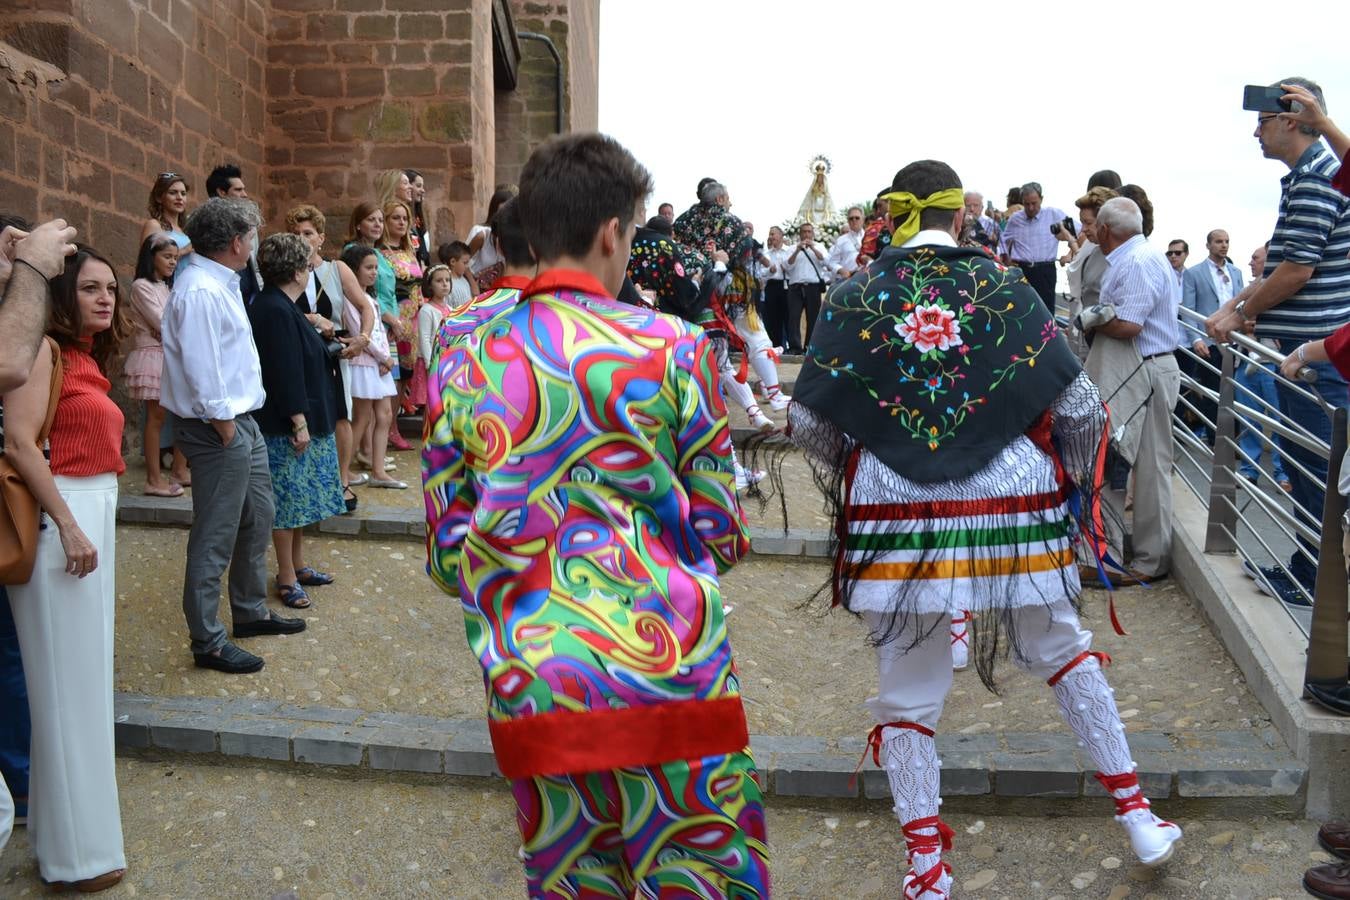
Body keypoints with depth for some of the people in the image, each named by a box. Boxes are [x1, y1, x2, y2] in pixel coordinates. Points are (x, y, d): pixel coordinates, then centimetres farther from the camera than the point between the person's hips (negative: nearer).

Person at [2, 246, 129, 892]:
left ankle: (67, 808, 33)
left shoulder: (86, 359, 16)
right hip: (60, 520, -9)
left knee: (86, 671, 17)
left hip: (94, 514, 9)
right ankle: (77, 849, 8)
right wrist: (68, 526, -23)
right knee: (68, 680, -2)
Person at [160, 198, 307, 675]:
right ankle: (208, 643, 9)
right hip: (220, 429, -11)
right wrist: (223, 425, -18)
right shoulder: (200, 292, -21)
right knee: (215, 538, -2)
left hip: (242, 421, 11)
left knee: (257, 519, 21)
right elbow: (202, 368, -24)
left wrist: (241, 422, 16)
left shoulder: (221, 284, 11)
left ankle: (250, 611, 36)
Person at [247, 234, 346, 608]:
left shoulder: (277, 306, 12)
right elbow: (284, 371, -23)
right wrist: (299, 422, -22)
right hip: (286, 424, -11)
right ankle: (287, 577, 9)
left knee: (298, 496, 17)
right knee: (288, 498, -1)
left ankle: (297, 565, 29)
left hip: (298, 420, 11)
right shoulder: (276, 311, -20)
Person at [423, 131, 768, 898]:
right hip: (672, 678, -3)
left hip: (534, 689, 4)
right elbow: (720, 536, 1)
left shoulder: (463, 364, 4)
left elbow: (448, 555, 8)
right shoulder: (674, 347, -4)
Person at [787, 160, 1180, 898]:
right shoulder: (1007, 289, 0)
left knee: (907, 688, 11)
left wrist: (845, 479, 18)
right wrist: (1070, 478, 17)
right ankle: (1136, 815, 32)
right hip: (1012, 503, 2)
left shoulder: (853, 298, -1)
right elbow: (1080, 407, -1)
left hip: (897, 513, -1)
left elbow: (808, 424, -1)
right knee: (1061, 652, 23)